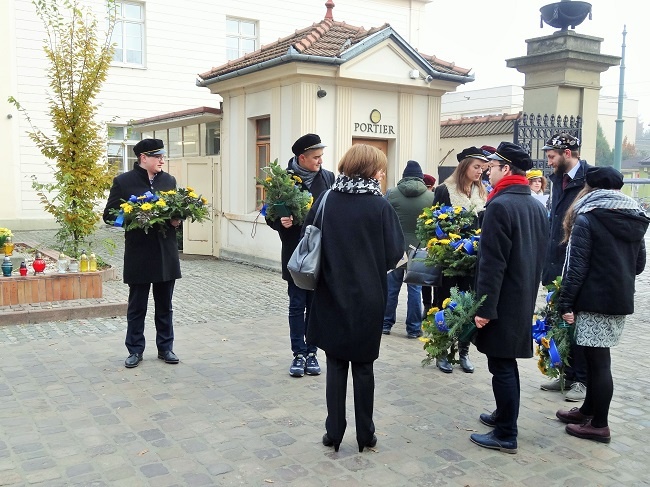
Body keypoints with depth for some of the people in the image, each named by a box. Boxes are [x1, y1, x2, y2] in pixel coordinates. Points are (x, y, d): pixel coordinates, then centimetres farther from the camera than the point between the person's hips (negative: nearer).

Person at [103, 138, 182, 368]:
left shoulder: (169, 180, 8)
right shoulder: (123, 182, -4)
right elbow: (109, 215, -3)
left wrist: (177, 220, -7)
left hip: (166, 252, 3)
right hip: (139, 253, -3)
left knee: (164, 305, 13)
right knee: (137, 306, 9)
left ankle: (165, 347, 25)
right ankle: (135, 350, 21)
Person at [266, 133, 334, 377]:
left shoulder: (328, 178, 0)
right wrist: (281, 222, -21)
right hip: (295, 254, -1)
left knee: (315, 305, 10)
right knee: (297, 305, 8)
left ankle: (311, 352, 22)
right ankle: (299, 353, 18)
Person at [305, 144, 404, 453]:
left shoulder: (326, 201, -4)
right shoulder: (380, 206, -12)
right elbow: (394, 254, -11)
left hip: (332, 297, 2)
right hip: (368, 299, -2)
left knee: (336, 365, 13)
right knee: (363, 366, 11)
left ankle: (334, 433, 19)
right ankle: (365, 435, 21)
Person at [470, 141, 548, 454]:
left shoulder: (500, 205, -17)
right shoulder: (537, 206, 10)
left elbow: (492, 262, -21)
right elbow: (540, 255, 17)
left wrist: (484, 306, -19)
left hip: (503, 301, -9)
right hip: (524, 299, 9)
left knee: (502, 366, -1)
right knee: (506, 362, 20)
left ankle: (506, 436, 7)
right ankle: (504, 416, 33)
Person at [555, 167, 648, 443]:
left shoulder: (586, 218, -10)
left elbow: (576, 266, -15)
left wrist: (565, 303, -12)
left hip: (595, 301, -7)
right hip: (621, 300, 7)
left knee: (597, 360, 0)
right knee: (597, 358, 18)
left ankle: (599, 425, 9)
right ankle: (588, 410, 30)